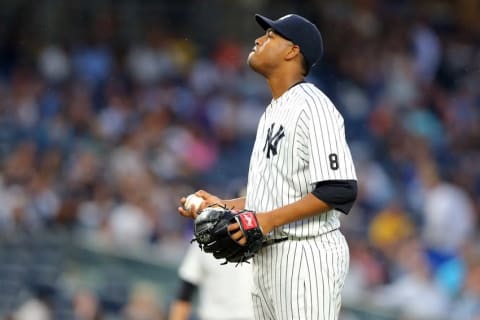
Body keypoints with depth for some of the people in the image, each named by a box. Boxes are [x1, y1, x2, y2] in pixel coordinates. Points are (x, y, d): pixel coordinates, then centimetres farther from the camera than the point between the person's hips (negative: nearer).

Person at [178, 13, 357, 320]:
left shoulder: (313, 106, -12)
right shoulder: (272, 112, 19)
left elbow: (340, 190, -20)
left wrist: (270, 219, -22)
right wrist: (223, 205, 13)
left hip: (306, 253, -10)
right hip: (267, 257, 10)